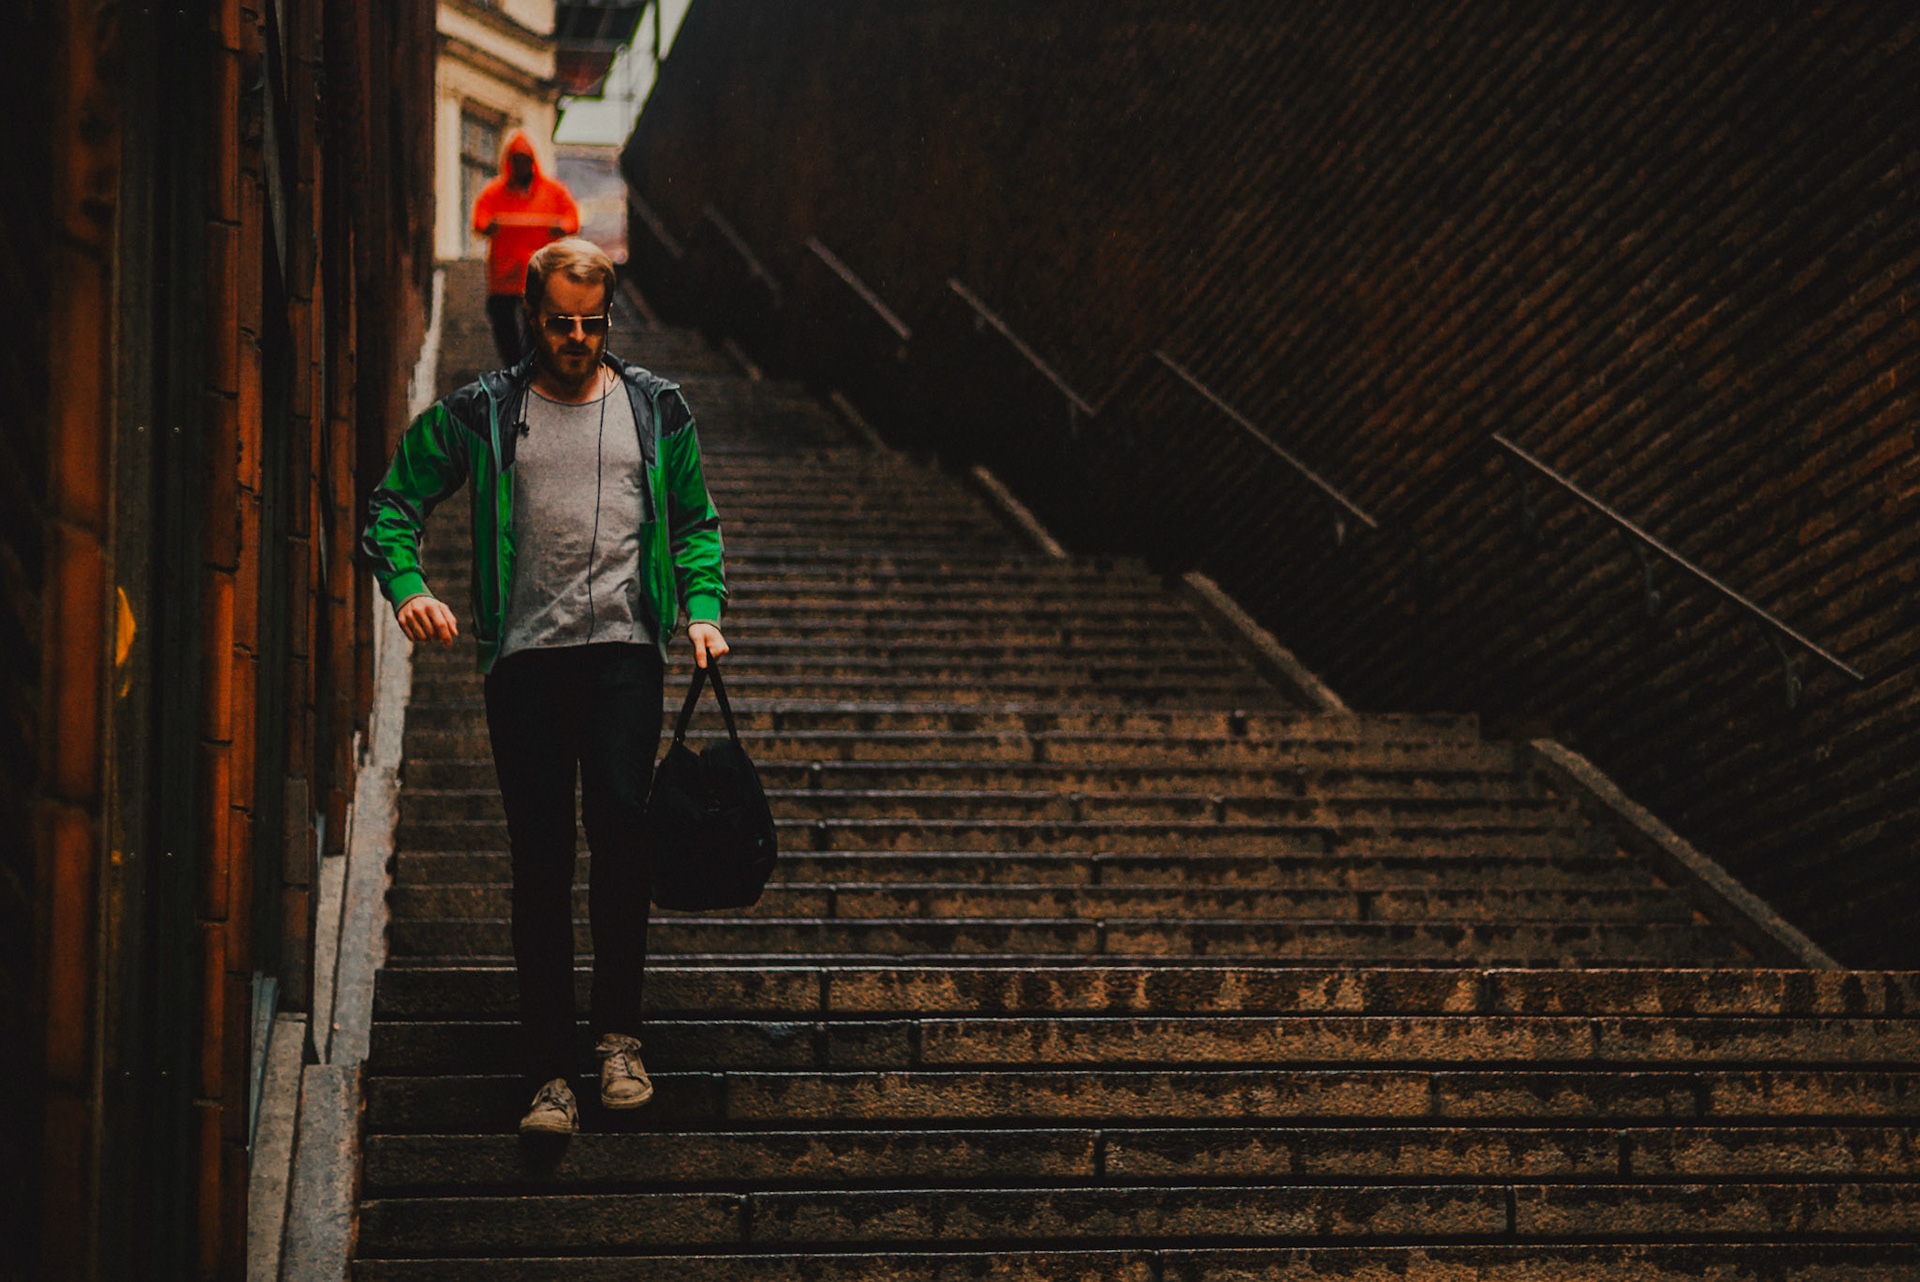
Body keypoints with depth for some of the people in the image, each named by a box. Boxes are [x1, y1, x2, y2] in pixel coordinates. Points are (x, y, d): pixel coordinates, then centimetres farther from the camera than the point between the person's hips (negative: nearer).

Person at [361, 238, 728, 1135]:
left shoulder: (656, 410, 12)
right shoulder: (481, 413, 8)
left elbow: (696, 523, 20)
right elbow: (393, 504, 10)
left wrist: (703, 611, 3)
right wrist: (407, 587, -8)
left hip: (624, 654, 0)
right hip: (524, 659, 0)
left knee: (621, 825, -19)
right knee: (540, 860, 0)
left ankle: (617, 1031, -3)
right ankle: (549, 1071, 5)